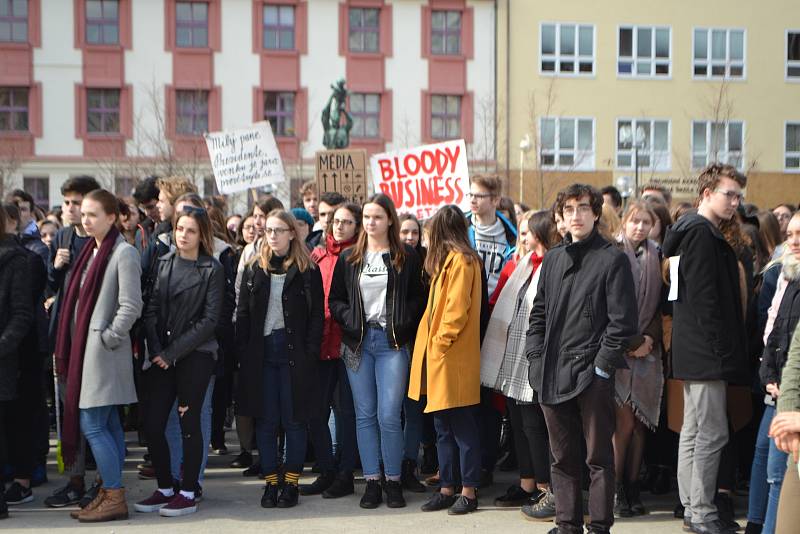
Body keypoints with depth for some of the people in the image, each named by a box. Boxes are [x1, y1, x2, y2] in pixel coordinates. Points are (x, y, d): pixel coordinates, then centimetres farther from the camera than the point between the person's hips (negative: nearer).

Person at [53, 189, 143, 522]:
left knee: (92, 424, -9)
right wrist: (69, 349, 12)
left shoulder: (124, 253, -11)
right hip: (85, 349, 8)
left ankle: (115, 498, -2)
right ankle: (109, 492, 16)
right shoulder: (91, 251, 14)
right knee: (108, 424, 11)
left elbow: (131, 307, -16)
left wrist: (108, 338, -15)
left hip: (104, 351, -8)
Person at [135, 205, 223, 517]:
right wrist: (155, 350, -7)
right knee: (153, 423, 2)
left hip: (195, 355, -4)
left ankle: (187, 494, 10)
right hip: (161, 357, 5)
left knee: (189, 424, 0)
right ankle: (165, 488, 17)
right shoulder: (164, 263, 10)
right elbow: (151, 309, 6)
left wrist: (172, 352, -12)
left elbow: (210, 320, -9)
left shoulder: (212, 269, -4)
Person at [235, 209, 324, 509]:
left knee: (294, 420, 3)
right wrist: (244, 352, 0)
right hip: (261, 352, 3)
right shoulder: (255, 270, 10)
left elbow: (317, 316, -2)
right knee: (265, 420, 5)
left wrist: (310, 354, -10)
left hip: (294, 352, -3)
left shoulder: (307, 271, 0)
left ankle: (291, 483, 12)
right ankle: (270, 482, 13)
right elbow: (243, 314, 9)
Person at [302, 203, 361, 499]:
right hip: (322, 342, 5)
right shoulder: (318, 255, 13)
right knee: (316, 409, 7)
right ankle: (327, 472, 18)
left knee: (345, 409, 1)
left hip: (347, 341, -5)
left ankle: (345, 475, 11)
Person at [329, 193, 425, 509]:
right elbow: (335, 299, 12)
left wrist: (403, 325, -11)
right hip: (358, 342, 3)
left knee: (389, 415, -7)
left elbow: (418, 299, 2)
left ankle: (393, 480, 6)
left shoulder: (406, 257, 4)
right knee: (365, 414, 5)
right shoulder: (349, 258, 11)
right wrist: (350, 320, -5)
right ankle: (372, 481, 12)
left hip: (392, 342, -3)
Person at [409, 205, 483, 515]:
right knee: (444, 428, 11)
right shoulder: (451, 259, 17)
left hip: (453, 358, -10)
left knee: (462, 428, -3)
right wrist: (434, 343, 13)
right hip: (439, 358, 10)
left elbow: (457, 308, -19)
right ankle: (447, 489, 16)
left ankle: (469, 492, 3)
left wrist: (441, 341, -15)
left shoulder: (460, 260, -11)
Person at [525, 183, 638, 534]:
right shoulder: (552, 259, 15)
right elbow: (538, 314, 18)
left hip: (592, 373, -5)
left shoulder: (613, 259, -3)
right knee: (563, 457, 12)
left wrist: (603, 364, -12)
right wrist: (537, 357, 6)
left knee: (598, 456, 2)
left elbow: (622, 320, -8)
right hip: (552, 375, 5)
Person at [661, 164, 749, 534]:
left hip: (692, 351, 11)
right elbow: (704, 297, -20)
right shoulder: (702, 233, -13)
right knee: (712, 433, -7)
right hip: (706, 351, -11)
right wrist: (720, 348, -19)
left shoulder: (697, 231, 18)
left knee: (693, 430, 14)